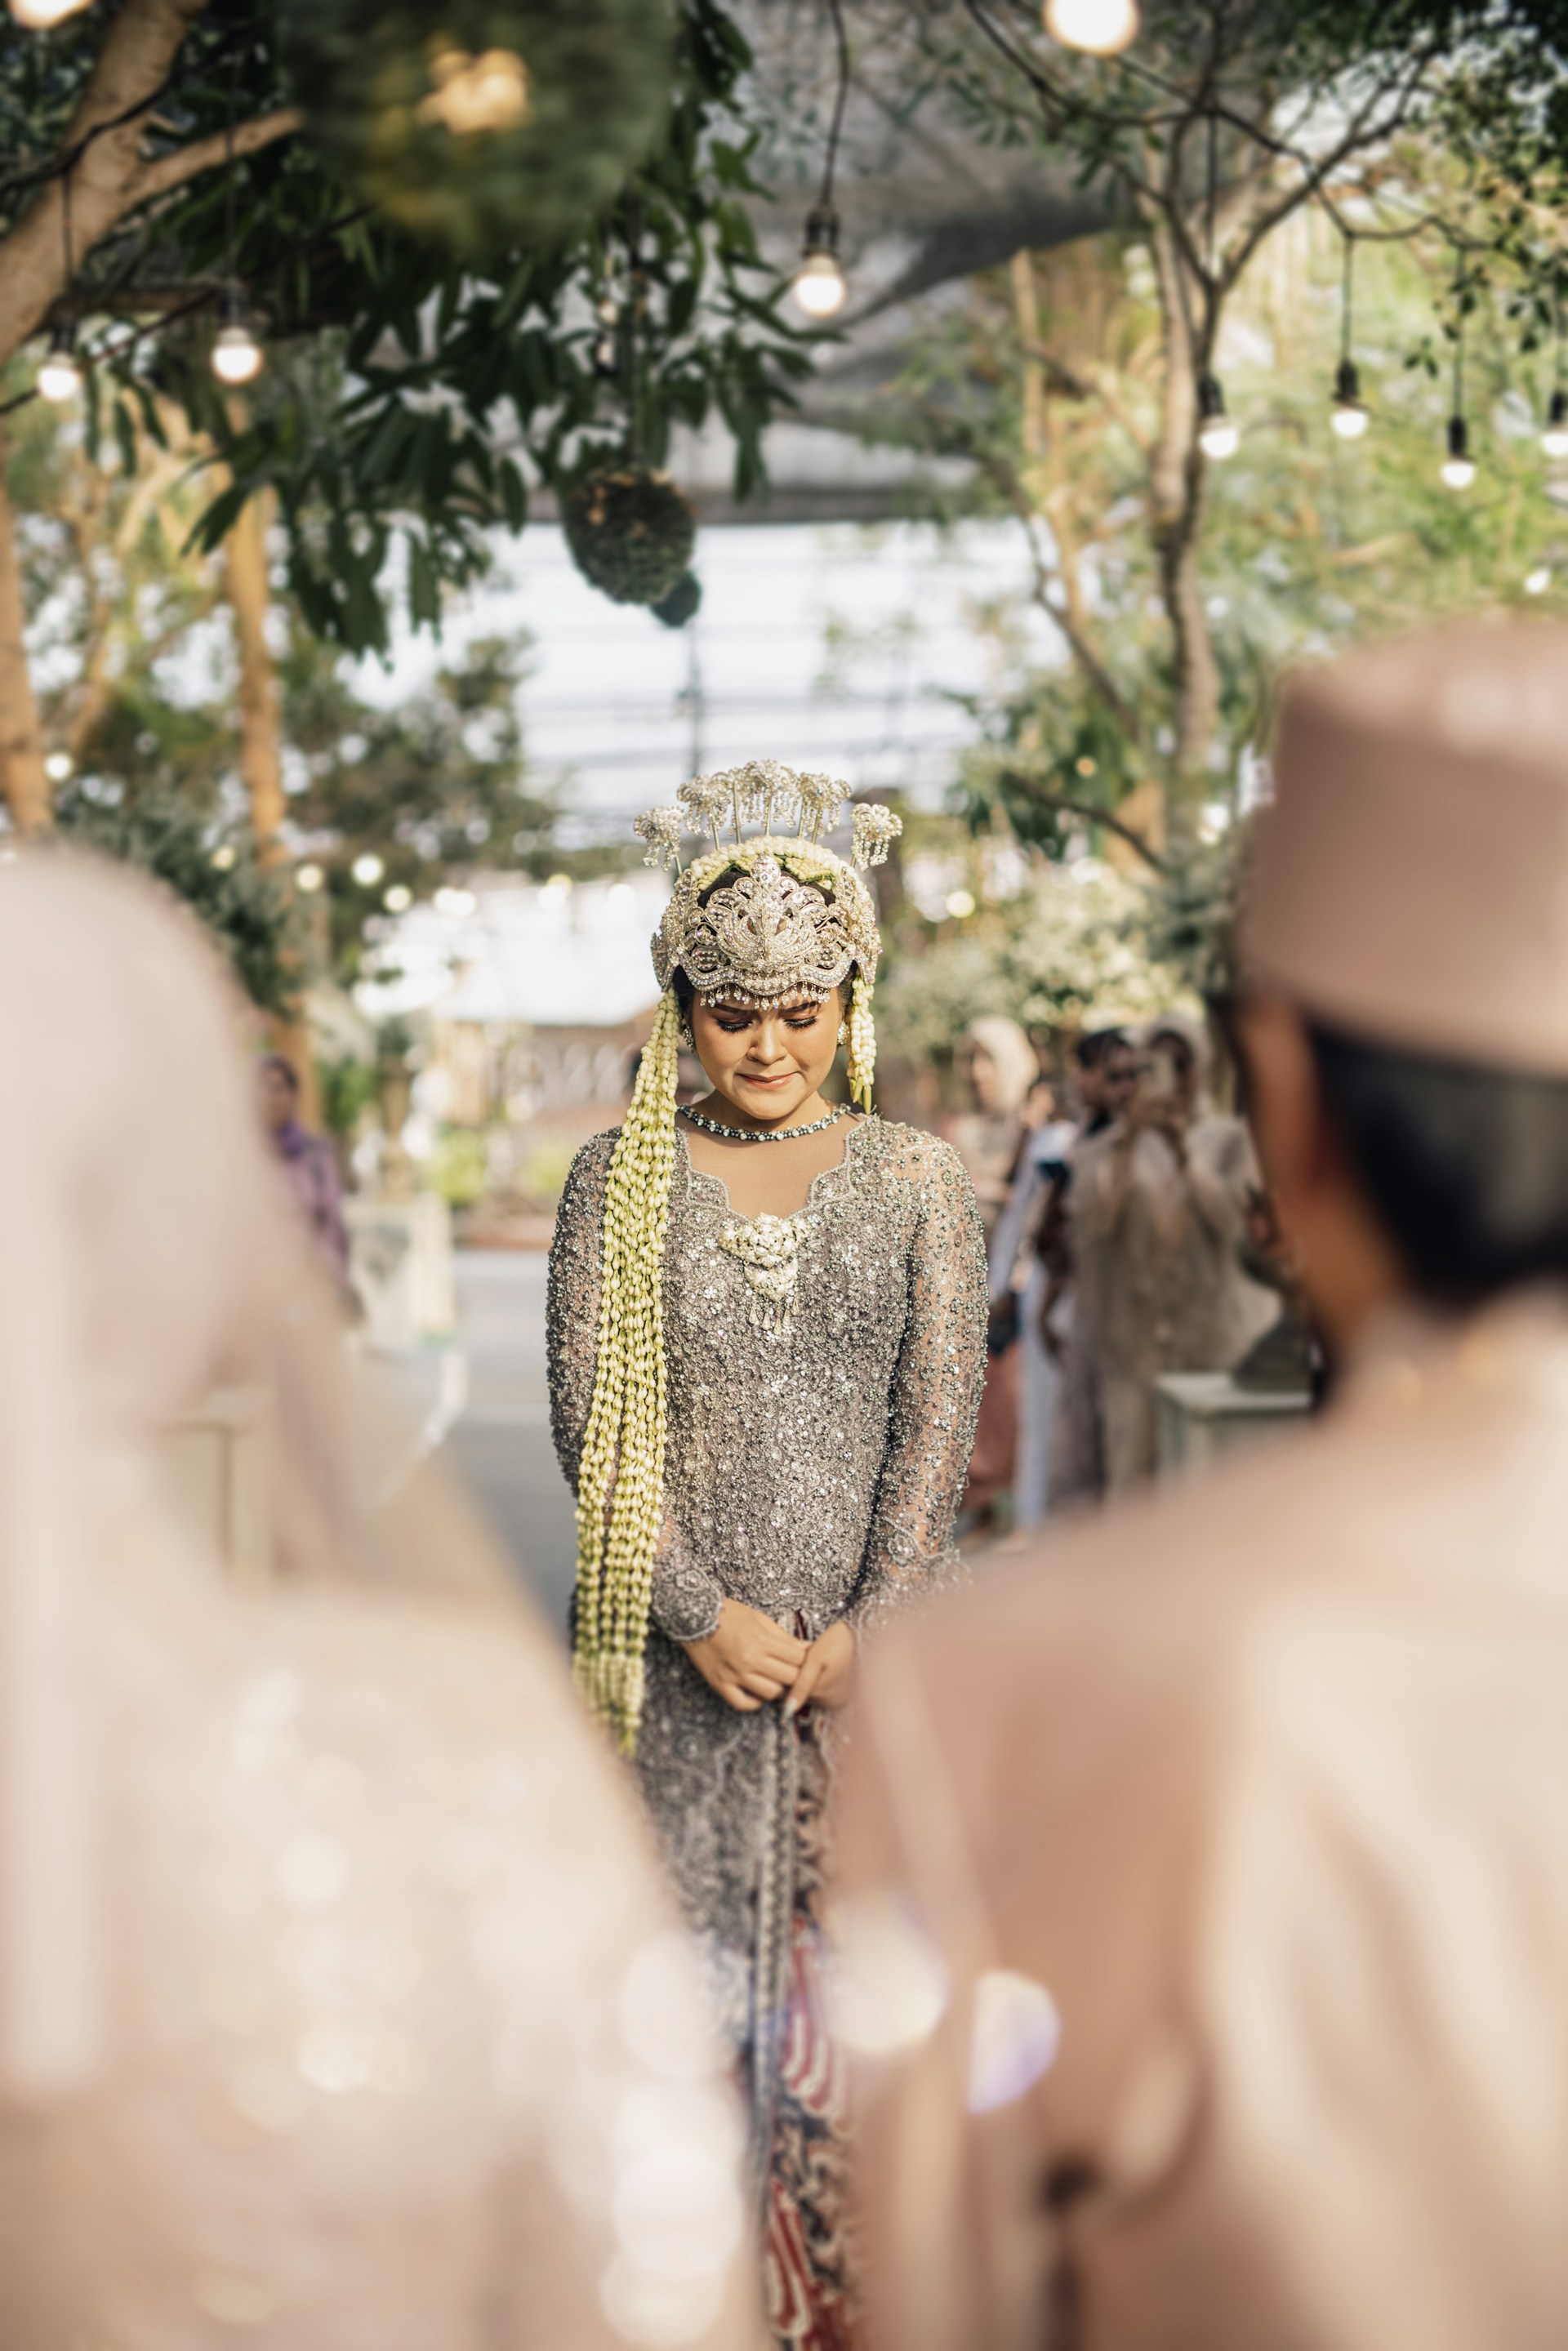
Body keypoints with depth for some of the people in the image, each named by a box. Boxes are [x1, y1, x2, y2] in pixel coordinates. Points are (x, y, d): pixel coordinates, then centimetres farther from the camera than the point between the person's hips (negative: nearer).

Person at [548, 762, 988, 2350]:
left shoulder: (917, 1180, 5)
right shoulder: (623, 1180, 3)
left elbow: (940, 1413, 0)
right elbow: (591, 1412, -2)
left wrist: (869, 1621, -11)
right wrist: (701, 1611, -12)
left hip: (876, 1638, 0)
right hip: (683, 1647, 0)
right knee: (691, 1950, 3)